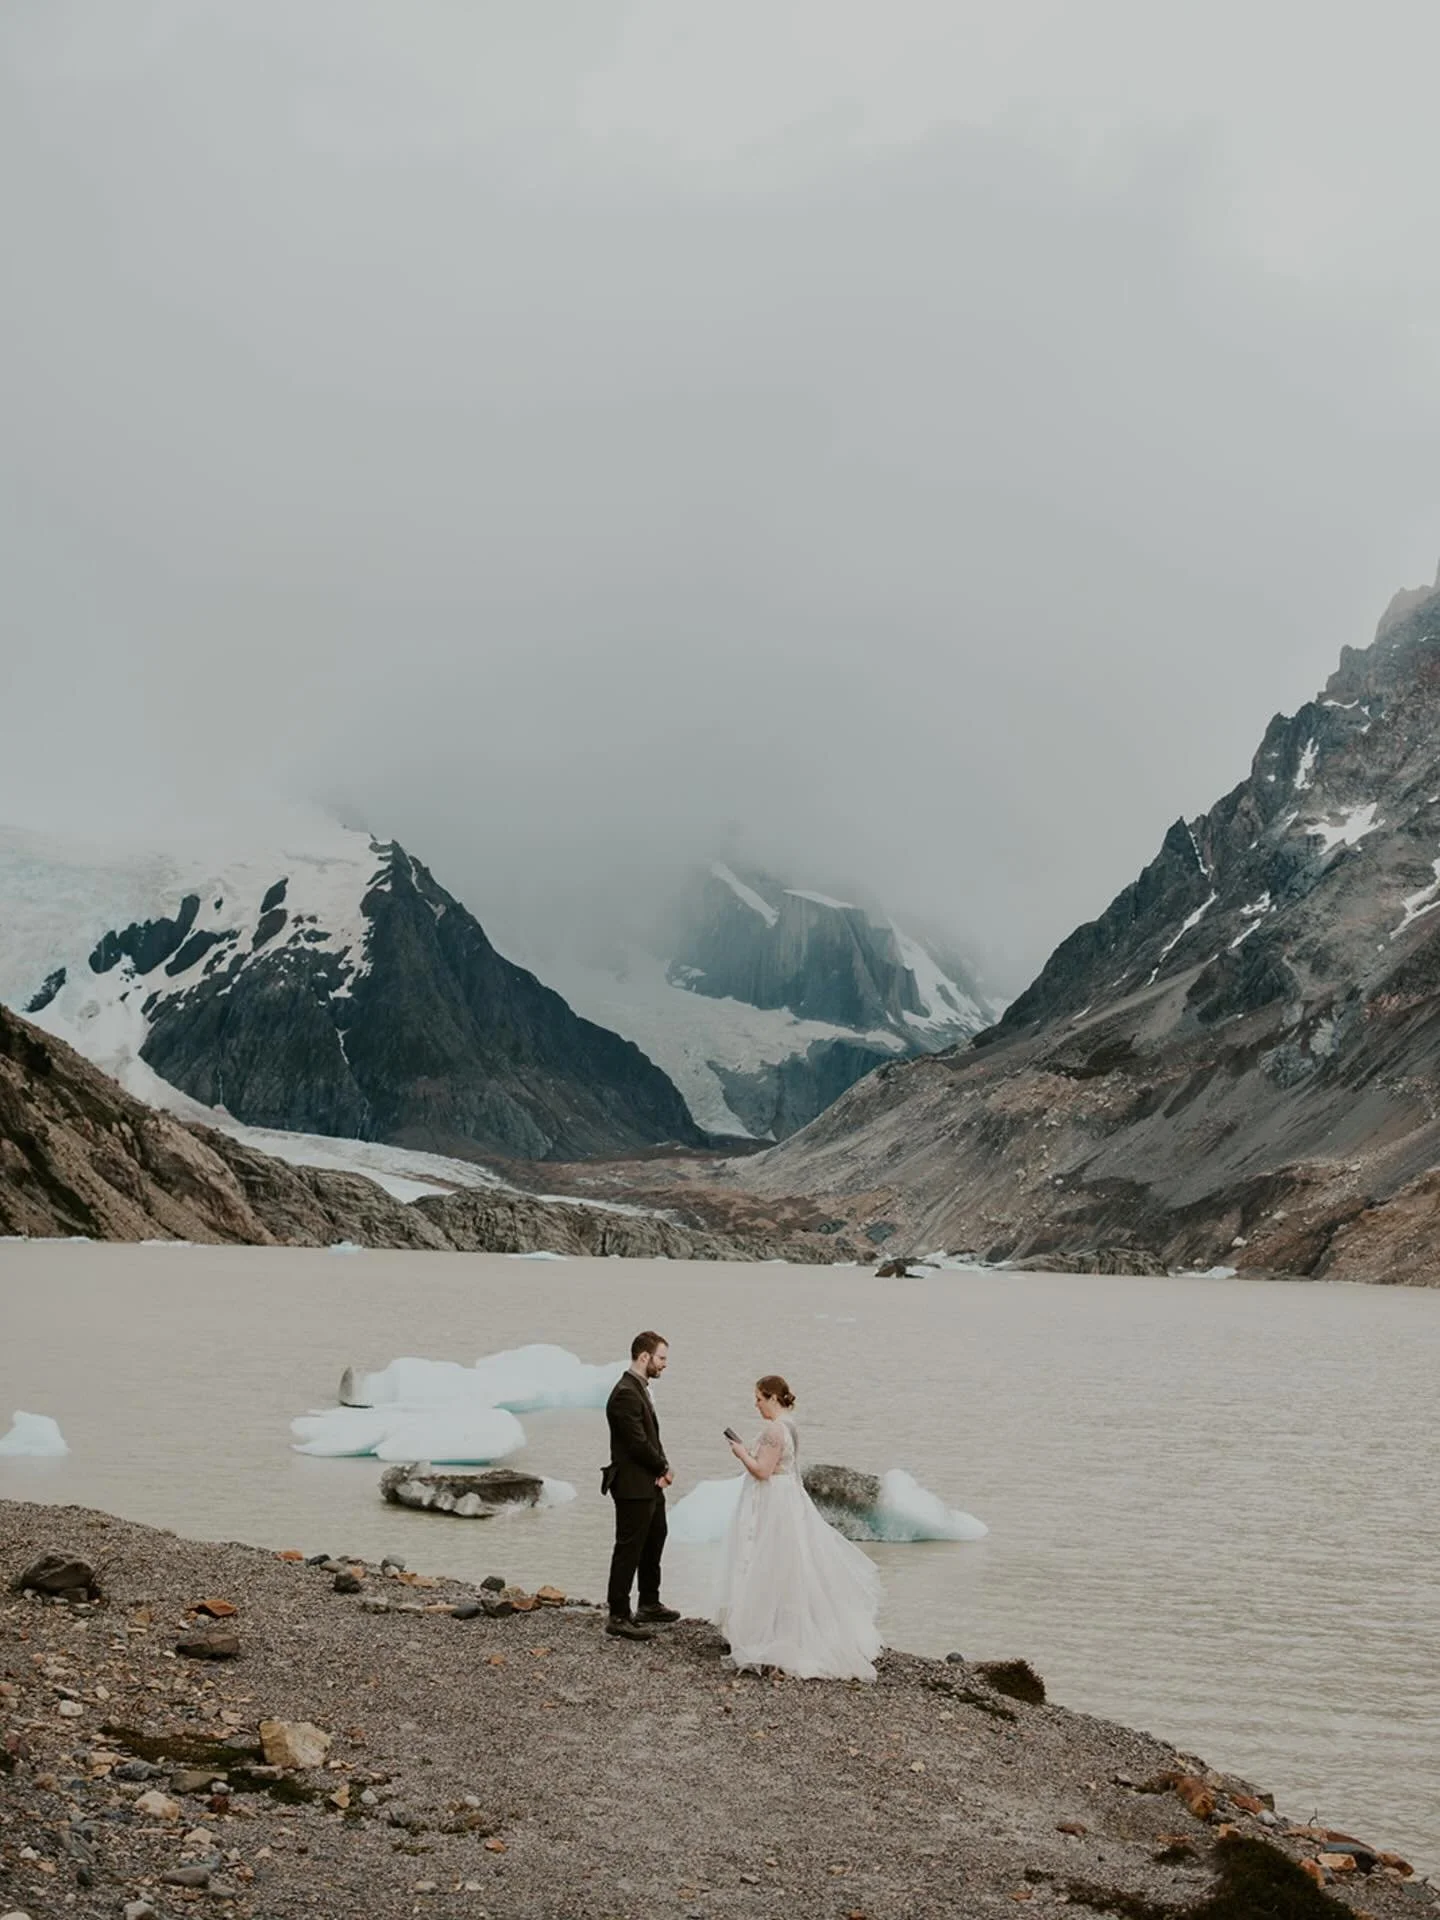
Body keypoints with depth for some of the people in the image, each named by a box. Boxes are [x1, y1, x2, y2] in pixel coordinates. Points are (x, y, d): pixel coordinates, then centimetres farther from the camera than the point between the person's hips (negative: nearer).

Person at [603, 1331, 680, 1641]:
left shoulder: (640, 1389, 9)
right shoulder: (625, 1394, -23)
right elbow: (638, 1443, -24)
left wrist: (662, 1468, -5)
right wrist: (664, 1468, -9)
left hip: (649, 1484, 11)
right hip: (633, 1486, -11)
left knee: (654, 1541, 22)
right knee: (629, 1550, -3)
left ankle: (649, 1605, 36)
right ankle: (618, 1617, 5)